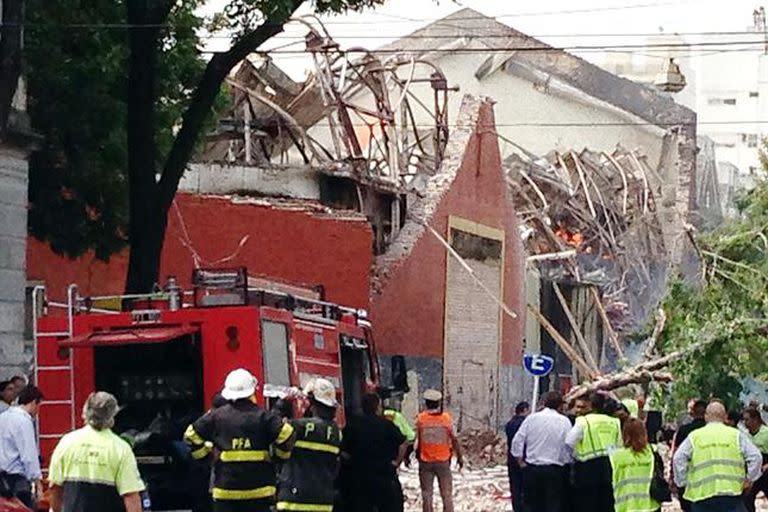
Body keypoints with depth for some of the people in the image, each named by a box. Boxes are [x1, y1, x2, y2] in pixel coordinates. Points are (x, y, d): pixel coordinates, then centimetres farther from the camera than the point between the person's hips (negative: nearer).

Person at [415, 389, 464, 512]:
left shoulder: (420, 419, -8)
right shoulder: (447, 419, -7)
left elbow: (416, 440, -3)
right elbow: (454, 440, -3)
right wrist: (459, 456, 8)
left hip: (425, 462, 0)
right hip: (443, 461, 0)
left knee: (426, 493, 8)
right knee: (446, 494, 8)